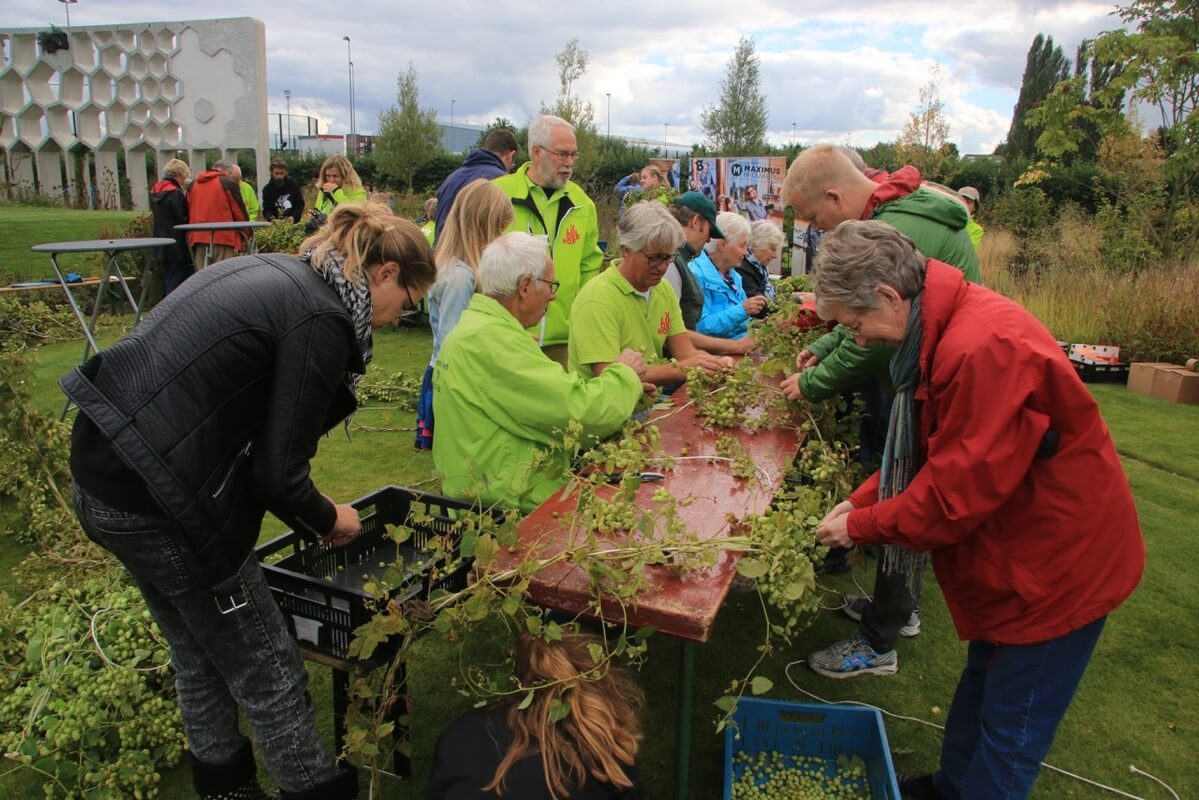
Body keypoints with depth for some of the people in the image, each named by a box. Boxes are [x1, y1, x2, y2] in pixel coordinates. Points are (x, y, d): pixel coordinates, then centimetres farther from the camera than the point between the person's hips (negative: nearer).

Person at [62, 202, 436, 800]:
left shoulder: (275, 272, 10)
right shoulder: (322, 321, -17)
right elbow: (277, 474, -16)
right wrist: (328, 519, 4)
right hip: (155, 499, -10)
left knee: (197, 654, 27)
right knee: (267, 671, 9)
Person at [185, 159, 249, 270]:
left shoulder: (193, 184, 16)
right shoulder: (228, 183, -1)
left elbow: (188, 211, 18)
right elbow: (239, 211, -1)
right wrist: (244, 235, 12)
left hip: (198, 237, 5)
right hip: (223, 237, -5)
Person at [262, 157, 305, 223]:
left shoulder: (294, 184, 0)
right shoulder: (267, 189, -1)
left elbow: (300, 203, 0)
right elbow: (266, 210, -4)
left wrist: (294, 217, -18)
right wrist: (271, 219, -27)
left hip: (294, 222, 1)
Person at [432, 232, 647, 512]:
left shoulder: (474, 325, 11)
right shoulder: (492, 339, -21)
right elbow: (583, 411, -24)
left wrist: (621, 386, 5)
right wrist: (625, 373, -5)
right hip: (512, 500, -10)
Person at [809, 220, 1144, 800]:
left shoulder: (984, 348, -33)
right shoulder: (942, 331, 0)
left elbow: (955, 491, -29)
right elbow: (925, 450, 8)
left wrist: (861, 526, -16)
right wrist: (860, 500, -3)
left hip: (1057, 562, -10)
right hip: (1014, 551, 10)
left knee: (1009, 731, 9)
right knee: (982, 681, 26)